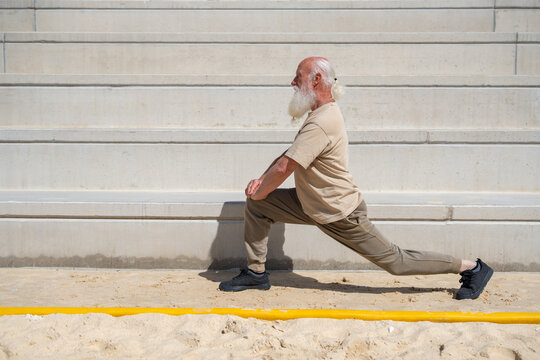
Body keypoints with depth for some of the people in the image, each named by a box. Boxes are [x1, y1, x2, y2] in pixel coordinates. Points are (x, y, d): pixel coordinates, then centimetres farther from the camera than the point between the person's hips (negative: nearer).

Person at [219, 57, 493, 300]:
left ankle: (471, 268, 18)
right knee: (257, 205, 1)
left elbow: (283, 169, -27)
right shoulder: (323, 112, 5)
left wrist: (259, 192, -9)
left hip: (342, 215, -9)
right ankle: (256, 273, 12)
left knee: (395, 261, 2)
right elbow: (288, 155, 12)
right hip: (312, 203, 9)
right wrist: (261, 180, 0)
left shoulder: (321, 124, -28)